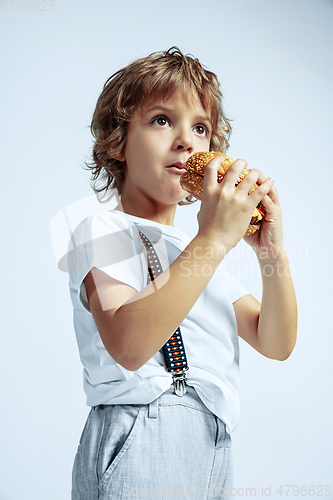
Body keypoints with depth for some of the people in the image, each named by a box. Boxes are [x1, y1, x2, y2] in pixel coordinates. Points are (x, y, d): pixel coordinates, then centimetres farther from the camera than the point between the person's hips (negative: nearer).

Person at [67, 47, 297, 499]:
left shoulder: (201, 248, 17)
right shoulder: (102, 230, -6)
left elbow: (276, 344, 7)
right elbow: (128, 346, -26)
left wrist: (272, 252, -8)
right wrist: (213, 240, -27)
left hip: (213, 453, 7)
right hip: (141, 445, -7)